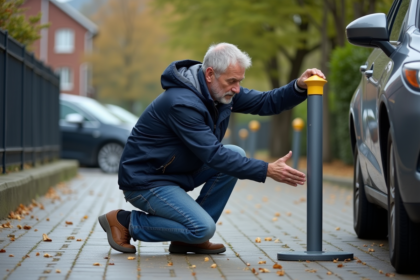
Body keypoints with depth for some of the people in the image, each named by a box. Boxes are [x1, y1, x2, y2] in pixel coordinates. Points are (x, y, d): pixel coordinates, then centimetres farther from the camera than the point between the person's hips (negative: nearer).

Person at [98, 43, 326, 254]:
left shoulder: (221, 89, 0)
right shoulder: (181, 103, -29)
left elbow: (264, 103, 3)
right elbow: (213, 155, -30)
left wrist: (299, 87, -15)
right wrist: (266, 171, -31)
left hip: (178, 172, 10)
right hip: (145, 182, -10)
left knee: (236, 155, -6)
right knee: (203, 228, -23)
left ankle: (189, 239, 0)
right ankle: (125, 222, -4)